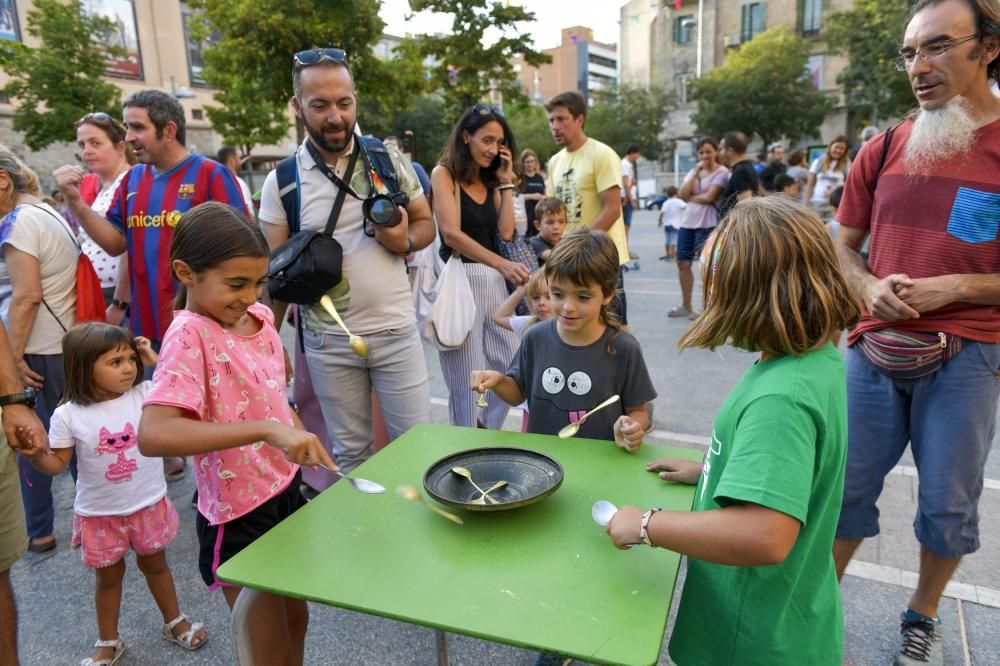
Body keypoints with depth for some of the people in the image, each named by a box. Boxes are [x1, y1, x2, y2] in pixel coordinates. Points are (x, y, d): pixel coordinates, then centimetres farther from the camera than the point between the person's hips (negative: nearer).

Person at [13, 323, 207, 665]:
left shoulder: (146, 394, -13)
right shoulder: (68, 415, -14)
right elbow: (58, 463, -6)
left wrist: (157, 362, -18)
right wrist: (36, 454, -27)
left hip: (148, 505, 1)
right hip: (99, 514, -1)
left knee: (155, 564, 21)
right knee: (109, 575, 18)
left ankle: (174, 622, 42)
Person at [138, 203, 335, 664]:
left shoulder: (258, 316, -1)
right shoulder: (189, 335, -23)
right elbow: (152, 435, -37)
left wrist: (299, 434, 1)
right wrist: (268, 430, -43)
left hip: (287, 490, 7)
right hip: (239, 515, -7)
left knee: (296, 619, 26)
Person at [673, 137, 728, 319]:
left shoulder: (722, 172, -5)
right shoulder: (694, 171, 14)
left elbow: (709, 197, -17)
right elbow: (682, 195, -1)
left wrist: (690, 197, -3)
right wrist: (696, 172, -5)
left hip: (707, 225, -7)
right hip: (687, 222, 7)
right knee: (683, 263, 10)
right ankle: (686, 306, 23)